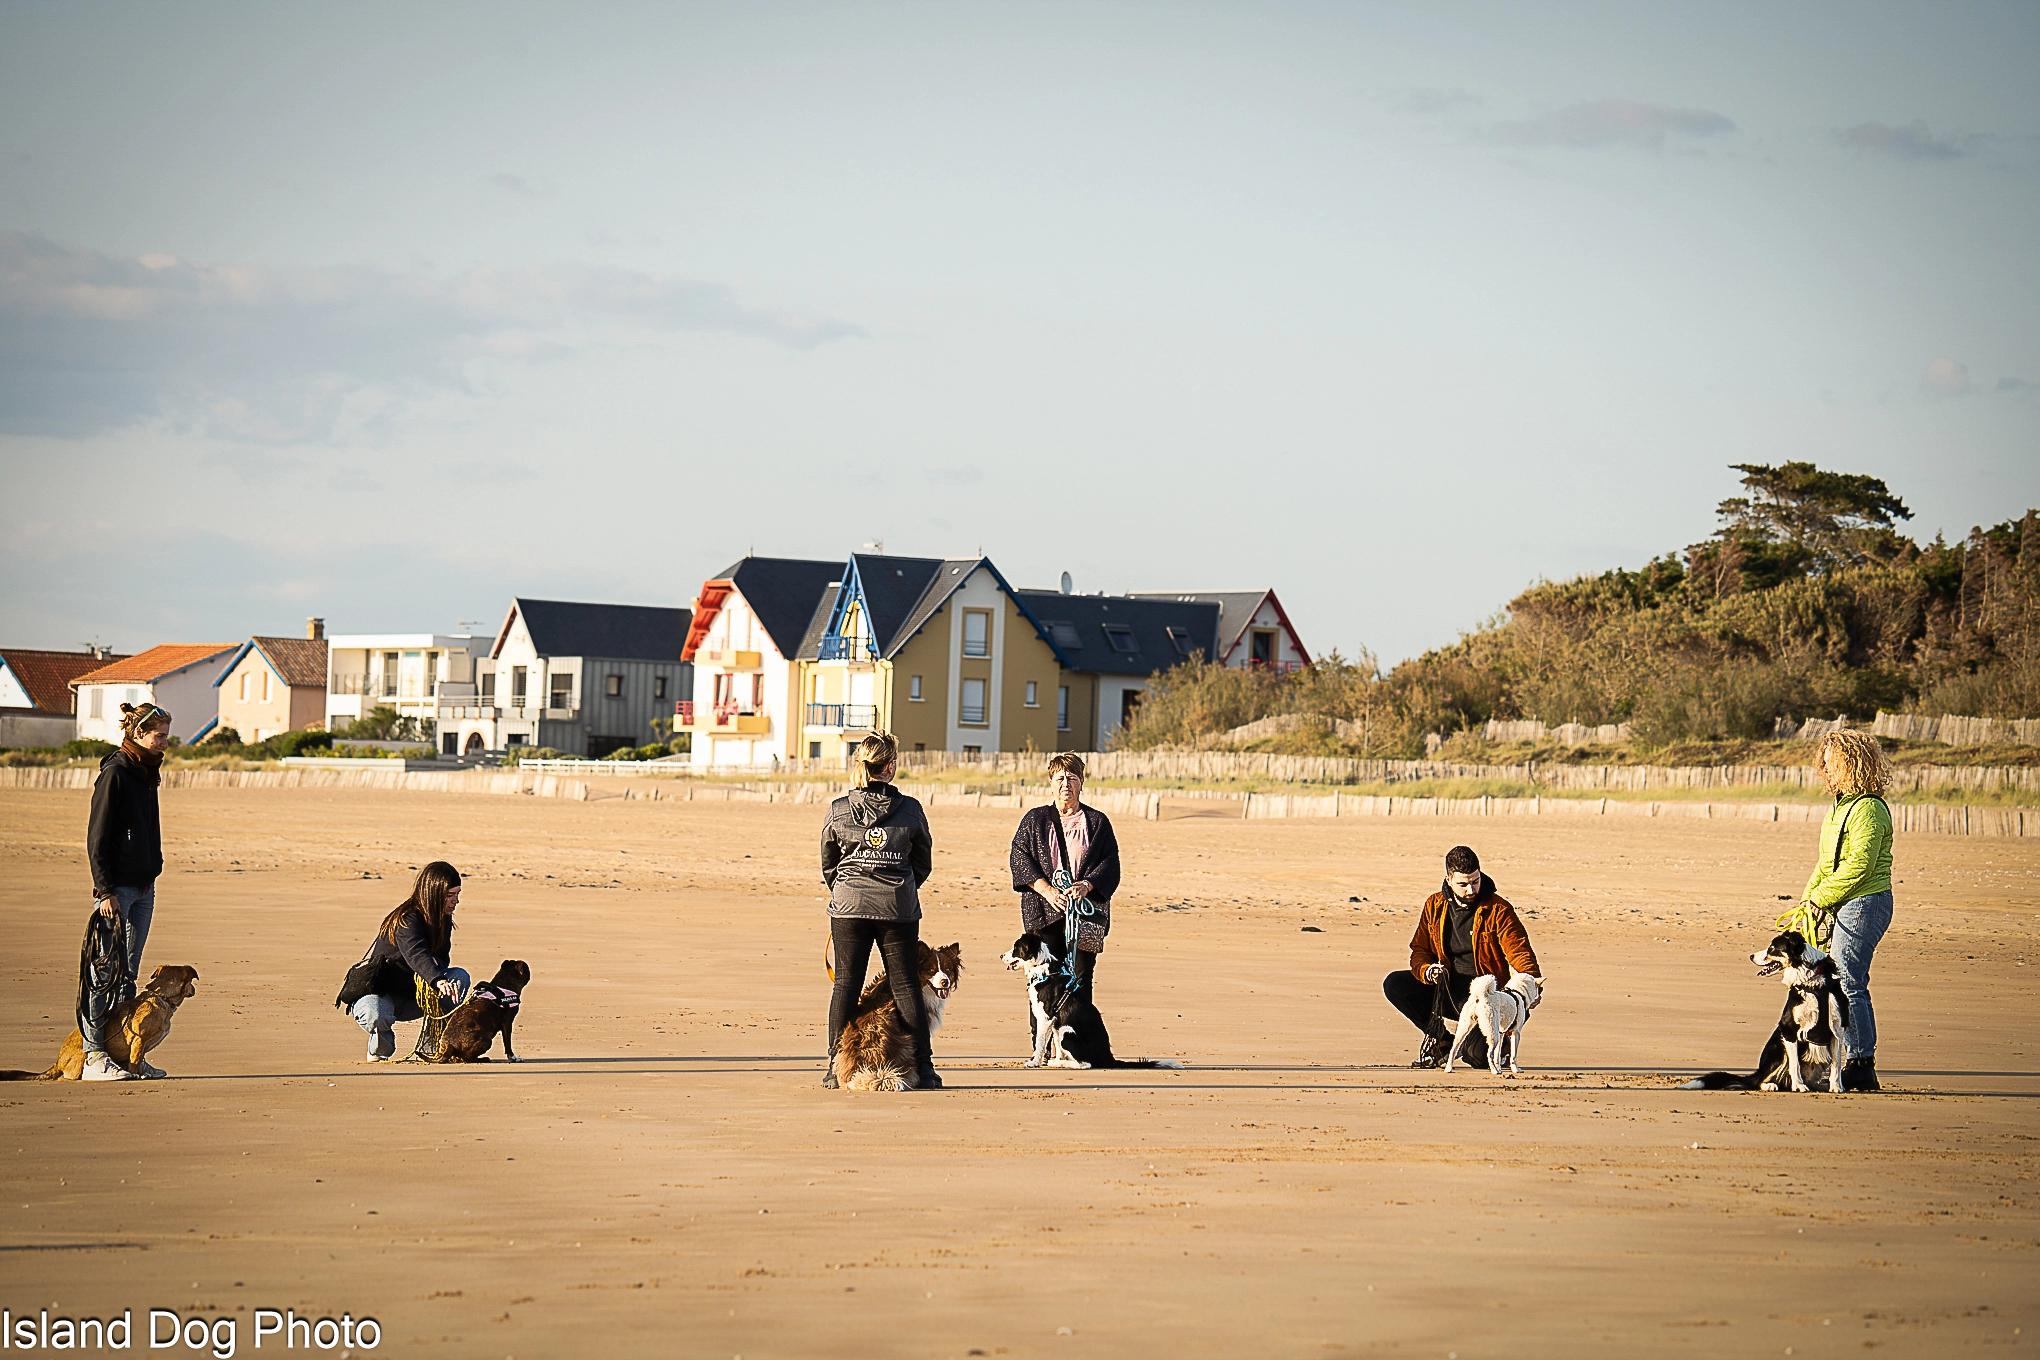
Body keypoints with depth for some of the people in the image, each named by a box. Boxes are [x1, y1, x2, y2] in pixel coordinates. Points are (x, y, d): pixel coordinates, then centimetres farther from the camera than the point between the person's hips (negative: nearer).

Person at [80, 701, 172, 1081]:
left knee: (127, 974, 10)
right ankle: (94, 1055, -6)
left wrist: (152, 874, 17)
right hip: (116, 887, -8)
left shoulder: (145, 775, 14)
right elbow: (97, 839, -14)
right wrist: (106, 891, -18)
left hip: (143, 888, 8)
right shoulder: (115, 774, -11)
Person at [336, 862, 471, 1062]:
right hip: (375, 992, -7)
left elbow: (442, 960, 2)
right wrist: (438, 980, -62)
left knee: (460, 977, -15)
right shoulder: (406, 920, -25)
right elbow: (416, 954, -44)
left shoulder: (443, 920, 1)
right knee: (377, 1016, -42)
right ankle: (380, 1049, -4)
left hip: (410, 996, 7)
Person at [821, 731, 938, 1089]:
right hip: (899, 910, 0)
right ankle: (922, 1069, 6)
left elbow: (828, 865, 9)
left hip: (848, 907, 0)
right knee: (906, 986, 5)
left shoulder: (838, 810, -2)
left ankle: (836, 1068, 3)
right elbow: (924, 864, 6)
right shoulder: (910, 810, -4)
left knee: (846, 984, 6)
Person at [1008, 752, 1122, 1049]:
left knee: (1081, 977, -4)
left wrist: (1086, 885, -14)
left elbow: (1110, 863, 6)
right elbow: (1020, 857, 3)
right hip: (1044, 912, 0)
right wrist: (1047, 890, -11)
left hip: (1085, 911, 0)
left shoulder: (1097, 822, 12)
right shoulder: (1034, 820, 11)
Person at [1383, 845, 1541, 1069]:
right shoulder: (1435, 905, 3)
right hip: (1444, 988, 4)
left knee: (1481, 1057, -26)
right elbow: (1419, 950, 7)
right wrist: (1427, 971, -18)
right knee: (1393, 985, -20)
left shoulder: (1498, 910, -9)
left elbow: (1519, 952, -14)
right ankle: (1443, 1036, -8)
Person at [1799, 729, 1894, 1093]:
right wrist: (1810, 896, 9)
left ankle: (1860, 1066, -10)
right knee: (1851, 984, 11)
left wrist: (1821, 898, -14)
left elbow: (1858, 866, -21)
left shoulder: (1868, 810, -14)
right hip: (1847, 907, 10)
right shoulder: (1844, 804, 17)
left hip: (1864, 903, -10)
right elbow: (1827, 862, 21)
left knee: (1848, 984, -11)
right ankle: (1862, 1063, 14)